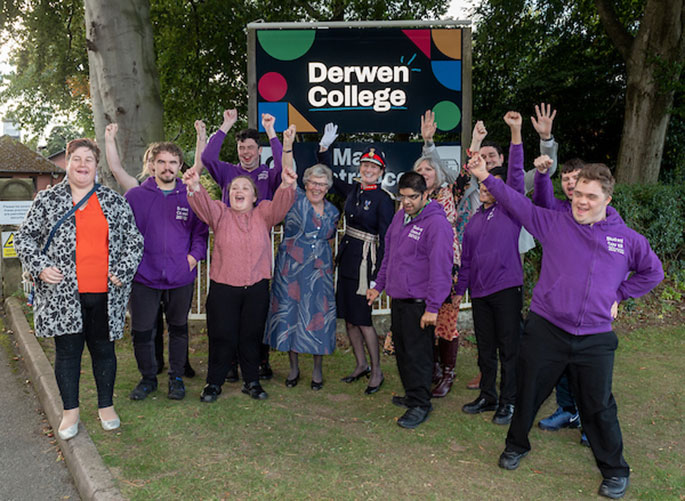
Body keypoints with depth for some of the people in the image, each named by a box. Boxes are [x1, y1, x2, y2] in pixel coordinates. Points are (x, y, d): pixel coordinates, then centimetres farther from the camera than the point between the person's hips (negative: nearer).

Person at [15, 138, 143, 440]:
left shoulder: (115, 202, 7)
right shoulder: (46, 200, 5)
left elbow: (134, 240, 9)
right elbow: (24, 238, 6)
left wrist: (123, 272, -3)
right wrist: (40, 267, -9)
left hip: (104, 294, 1)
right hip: (62, 295, 0)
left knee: (103, 349, 11)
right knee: (67, 351, 7)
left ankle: (106, 406, 26)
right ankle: (70, 412, 22)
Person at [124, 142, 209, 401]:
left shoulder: (190, 197, 4)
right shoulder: (135, 196, 1)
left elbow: (201, 230, 9)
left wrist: (195, 254, -5)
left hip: (181, 278, 1)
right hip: (144, 277, -1)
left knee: (178, 328, 13)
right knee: (141, 331, 4)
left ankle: (177, 377, 28)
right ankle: (148, 378, 25)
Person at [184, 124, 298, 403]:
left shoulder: (264, 214, 4)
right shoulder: (220, 213, 2)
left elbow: (282, 202, -14)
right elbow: (203, 204, -17)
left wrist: (286, 185, -37)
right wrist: (195, 187, -41)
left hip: (257, 287, 1)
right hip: (224, 287, -1)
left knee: (252, 335, 12)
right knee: (222, 337, 5)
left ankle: (251, 381, 27)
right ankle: (214, 383, 21)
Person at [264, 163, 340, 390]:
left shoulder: (332, 211, 9)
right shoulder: (296, 199, -3)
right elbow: (287, 170, -13)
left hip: (319, 271, 3)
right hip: (291, 268, -2)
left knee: (318, 315, 4)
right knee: (290, 312, 5)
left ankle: (317, 369, 20)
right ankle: (294, 367, 22)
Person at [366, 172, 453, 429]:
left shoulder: (437, 223, -16)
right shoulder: (399, 217, 10)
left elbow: (440, 268, -19)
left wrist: (433, 307, -21)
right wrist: (379, 285, 21)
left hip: (419, 303, -8)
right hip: (397, 299, 8)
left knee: (418, 354, -1)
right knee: (402, 350, 18)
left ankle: (420, 404, 11)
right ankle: (412, 394, 33)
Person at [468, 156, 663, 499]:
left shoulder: (627, 239, 3)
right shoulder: (553, 223, 0)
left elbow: (652, 272, 18)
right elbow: (516, 202, 1)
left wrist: (619, 295, 9)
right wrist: (485, 177, -6)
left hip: (595, 339, 0)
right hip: (545, 330, 0)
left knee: (598, 407, 9)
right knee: (528, 393, 13)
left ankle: (615, 470, 31)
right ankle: (516, 445, 38)